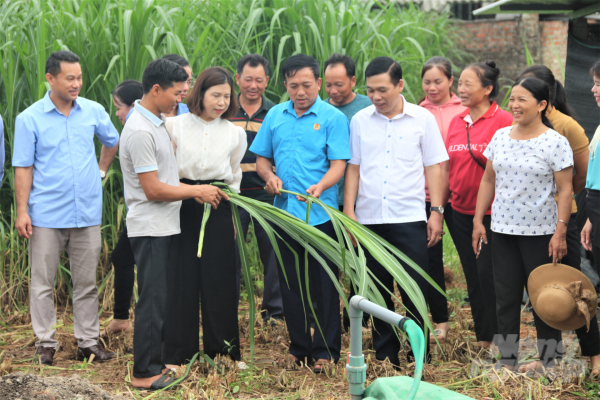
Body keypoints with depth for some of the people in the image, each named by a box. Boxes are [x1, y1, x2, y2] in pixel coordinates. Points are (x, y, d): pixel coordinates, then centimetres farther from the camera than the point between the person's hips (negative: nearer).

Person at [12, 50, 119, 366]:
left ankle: (89, 340, 18)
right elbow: (23, 168, -5)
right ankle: (46, 343, 15)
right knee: (42, 283, 4)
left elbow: (112, 142, 23)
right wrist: (22, 212, -9)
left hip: (87, 213, 2)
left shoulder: (93, 111, 3)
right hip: (46, 215, -2)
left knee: (86, 281, 9)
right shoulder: (29, 119, -5)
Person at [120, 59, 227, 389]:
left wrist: (193, 191, 8)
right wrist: (197, 191, -12)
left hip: (165, 226, 10)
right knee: (153, 300, -5)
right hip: (150, 228, -10)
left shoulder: (157, 122, 13)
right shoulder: (140, 131, -20)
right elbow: (153, 189, -20)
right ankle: (144, 373, 2)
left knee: (163, 298, 14)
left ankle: (157, 361, 23)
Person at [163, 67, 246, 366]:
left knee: (219, 279, 4)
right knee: (181, 277, -1)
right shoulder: (175, 126, 0)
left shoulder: (235, 134, 7)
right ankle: (178, 353, 9)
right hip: (181, 209, -2)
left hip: (217, 211, 2)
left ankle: (222, 350, 17)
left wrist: (230, 210, 13)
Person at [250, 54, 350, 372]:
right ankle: (298, 347, 23)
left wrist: (321, 186, -29)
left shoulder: (333, 118, -3)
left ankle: (325, 350, 10)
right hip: (284, 211, 5)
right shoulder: (275, 115, 10)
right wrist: (269, 176, -7)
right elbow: (261, 157, 15)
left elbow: (338, 164, -10)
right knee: (290, 283, 11)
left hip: (321, 214, -4)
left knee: (324, 284, 1)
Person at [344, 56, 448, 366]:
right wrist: (348, 210, 4)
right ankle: (385, 357, 17)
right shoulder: (360, 121, 8)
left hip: (409, 217, -2)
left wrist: (436, 212, -2)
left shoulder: (422, 119, 2)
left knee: (414, 291, -3)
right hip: (369, 219, 2)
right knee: (378, 292, 8)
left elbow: (434, 167, 4)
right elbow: (353, 168, 11)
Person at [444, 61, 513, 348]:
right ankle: (482, 338, 24)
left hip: (493, 213, -6)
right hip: (461, 211, 6)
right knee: (472, 277, 12)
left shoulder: (503, 120, -11)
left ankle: (500, 338, 8)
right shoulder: (456, 122, 8)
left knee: (488, 274, -7)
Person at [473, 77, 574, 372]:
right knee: (505, 295, 6)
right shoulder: (500, 137, 7)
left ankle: (550, 358, 18)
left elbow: (565, 190, -9)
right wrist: (478, 220, 8)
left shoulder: (555, 143, -8)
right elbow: (488, 180, 13)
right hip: (502, 229, 5)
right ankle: (508, 359, 14)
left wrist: (560, 232, -14)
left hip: (539, 232, -5)